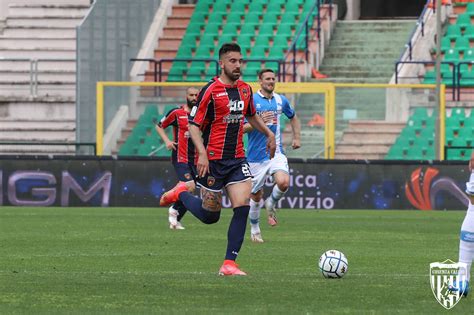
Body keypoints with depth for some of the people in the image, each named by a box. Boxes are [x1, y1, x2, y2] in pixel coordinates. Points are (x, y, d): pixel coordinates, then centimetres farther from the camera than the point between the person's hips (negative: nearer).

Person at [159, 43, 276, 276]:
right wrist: (202, 154, -24)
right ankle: (180, 193, 34)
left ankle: (229, 264, -8)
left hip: (237, 159, 5)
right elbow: (193, 125, -12)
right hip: (212, 160, -5)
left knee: (242, 207, -12)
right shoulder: (210, 91, -12)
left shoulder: (245, 90, 7)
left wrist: (269, 134, 24)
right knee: (210, 216, 4)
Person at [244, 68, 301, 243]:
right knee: (256, 196, 6)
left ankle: (271, 204, 7)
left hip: (276, 152, 2)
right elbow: (241, 128, -9)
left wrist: (297, 137, 16)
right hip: (256, 155, -2)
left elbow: (293, 117, 27)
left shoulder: (281, 100, 7)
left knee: (284, 182, -25)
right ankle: (255, 230, 28)